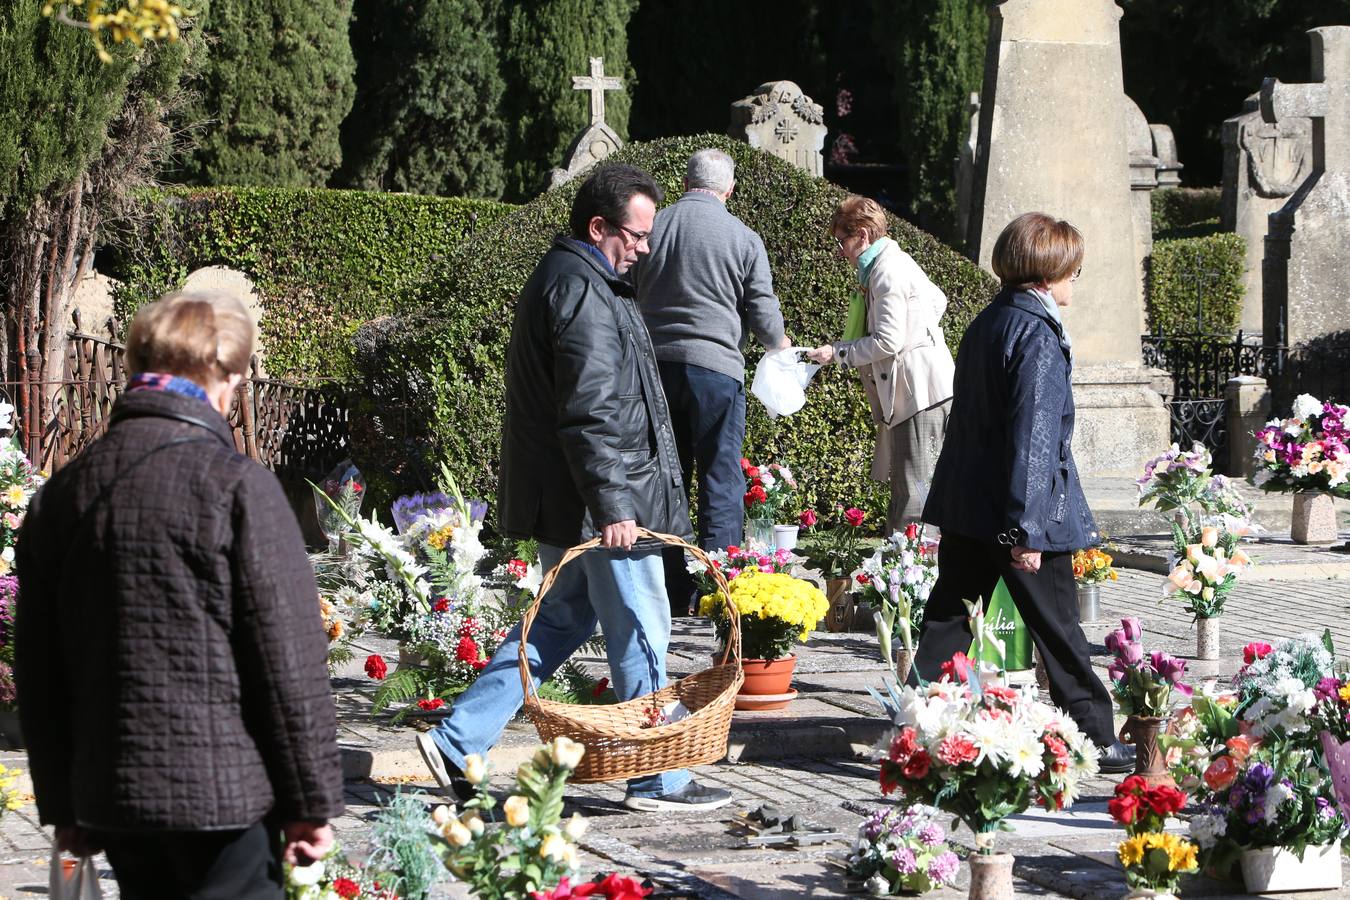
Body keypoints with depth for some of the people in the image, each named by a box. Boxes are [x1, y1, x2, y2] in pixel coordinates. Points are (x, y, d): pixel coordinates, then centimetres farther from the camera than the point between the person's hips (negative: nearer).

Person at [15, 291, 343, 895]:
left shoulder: (59, 497, 6)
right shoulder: (237, 487, -12)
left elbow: (38, 674, 11)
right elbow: (288, 663, -12)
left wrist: (62, 802, 19)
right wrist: (313, 800, -5)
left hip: (108, 796, 6)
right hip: (223, 794, -5)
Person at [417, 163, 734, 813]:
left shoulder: (561, 279, 18)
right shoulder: (583, 292, -17)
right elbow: (590, 413, -24)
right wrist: (611, 505, -26)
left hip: (564, 507, 11)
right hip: (605, 509, -11)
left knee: (560, 623, 16)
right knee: (640, 636, 0)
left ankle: (457, 743, 15)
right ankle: (658, 781, 10)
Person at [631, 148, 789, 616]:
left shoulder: (650, 228, 3)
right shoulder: (743, 239, -4)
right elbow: (765, 319, -1)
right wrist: (779, 342, 21)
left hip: (655, 366, 3)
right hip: (715, 367, -3)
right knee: (721, 482, 3)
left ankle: (671, 596, 14)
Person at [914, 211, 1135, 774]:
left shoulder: (985, 323, 12)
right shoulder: (1038, 336, -16)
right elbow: (1033, 435, -21)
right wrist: (1027, 528, -23)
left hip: (963, 506, 8)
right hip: (1013, 510, -8)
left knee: (948, 617, 9)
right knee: (1057, 628, 3)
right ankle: (1096, 737, 13)